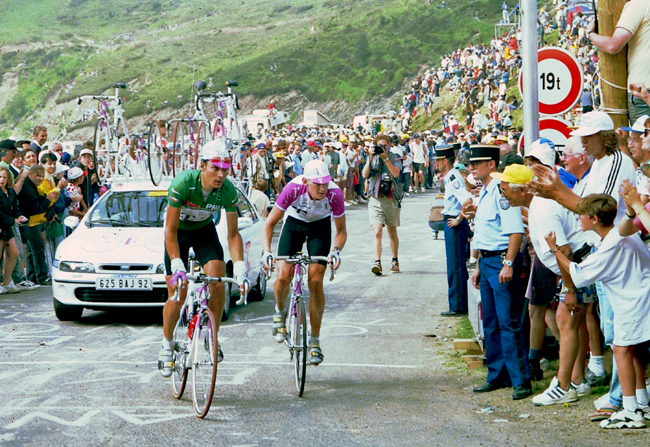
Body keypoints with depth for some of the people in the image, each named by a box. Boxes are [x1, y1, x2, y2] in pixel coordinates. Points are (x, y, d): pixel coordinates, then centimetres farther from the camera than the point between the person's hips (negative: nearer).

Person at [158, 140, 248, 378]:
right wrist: (177, 266, -37)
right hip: (178, 232, -2)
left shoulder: (228, 191, -25)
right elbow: (170, 230, -29)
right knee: (177, 295, -6)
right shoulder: (183, 183, -34)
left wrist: (240, 268, -29)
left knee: (218, 284, -19)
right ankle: (167, 345, 16)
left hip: (204, 231, 2)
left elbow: (233, 234, -17)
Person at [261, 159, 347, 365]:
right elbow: (269, 224, -24)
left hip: (320, 226, 0)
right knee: (283, 276, -17)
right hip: (294, 223, 0)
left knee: (316, 281, -13)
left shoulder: (334, 194, -31)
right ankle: (280, 313, 18)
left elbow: (341, 230, -15)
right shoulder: (293, 189, -34)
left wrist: (336, 250, -34)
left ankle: (314, 341, -2)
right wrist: (266, 252, -38)